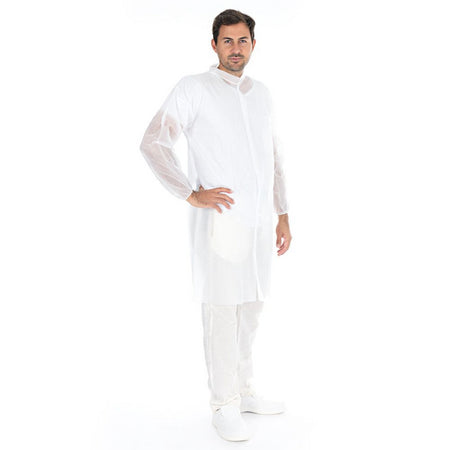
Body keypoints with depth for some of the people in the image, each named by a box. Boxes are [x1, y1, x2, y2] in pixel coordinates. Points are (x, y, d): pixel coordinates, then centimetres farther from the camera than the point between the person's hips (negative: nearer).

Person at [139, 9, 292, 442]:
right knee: (222, 314, -1)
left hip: (259, 222, 6)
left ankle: (244, 391, 30)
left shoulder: (261, 93, 15)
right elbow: (153, 143, -11)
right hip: (220, 221, -6)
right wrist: (192, 195, -16)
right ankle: (224, 406, 13)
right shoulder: (193, 88, -4)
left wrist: (283, 216, 16)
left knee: (250, 310, 14)